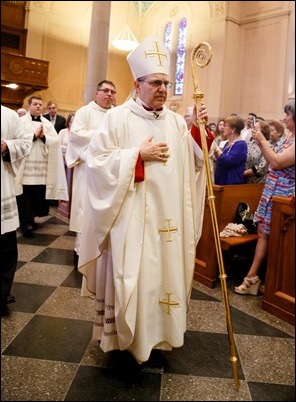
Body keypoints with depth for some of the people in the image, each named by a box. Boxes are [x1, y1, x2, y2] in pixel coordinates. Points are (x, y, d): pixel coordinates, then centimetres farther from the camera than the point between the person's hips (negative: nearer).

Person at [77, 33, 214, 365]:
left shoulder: (176, 121, 9)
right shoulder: (117, 118, -4)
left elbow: (191, 163, 11)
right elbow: (97, 163, -11)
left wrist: (197, 130, -4)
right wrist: (139, 155, -17)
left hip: (167, 217, 5)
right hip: (131, 217, -5)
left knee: (164, 274, 13)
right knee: (129, 278, 3)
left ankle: (157, 333, 34)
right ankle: (124, 338, 25)